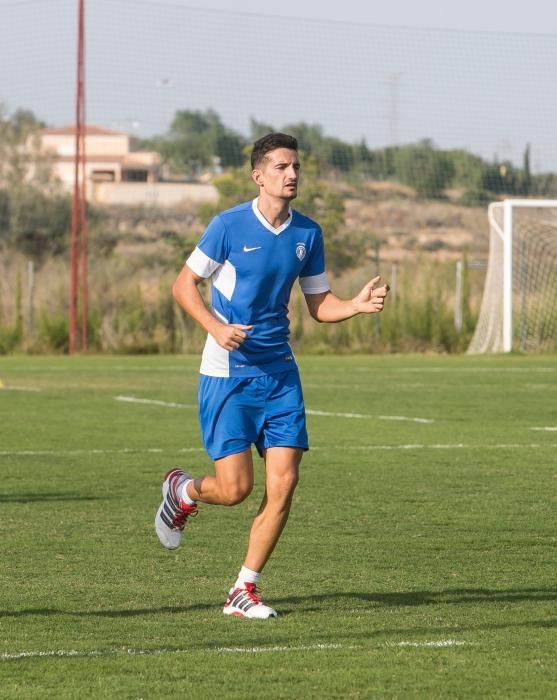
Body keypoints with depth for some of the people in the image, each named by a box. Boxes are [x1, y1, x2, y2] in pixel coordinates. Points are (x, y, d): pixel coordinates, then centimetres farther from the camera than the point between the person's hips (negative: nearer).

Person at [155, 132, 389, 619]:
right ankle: (182, 492, 27)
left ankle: (245, 590, 8)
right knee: (235, 488, -9)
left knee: (283, 483, -5)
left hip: (279, 373, 5)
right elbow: (184, 285, -4)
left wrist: (358, 305, -9)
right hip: (227, 374, -5)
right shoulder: (229, 226, -10)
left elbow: (319, 304, 11)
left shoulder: (307, 233, 4)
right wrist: (216, 327, -20)